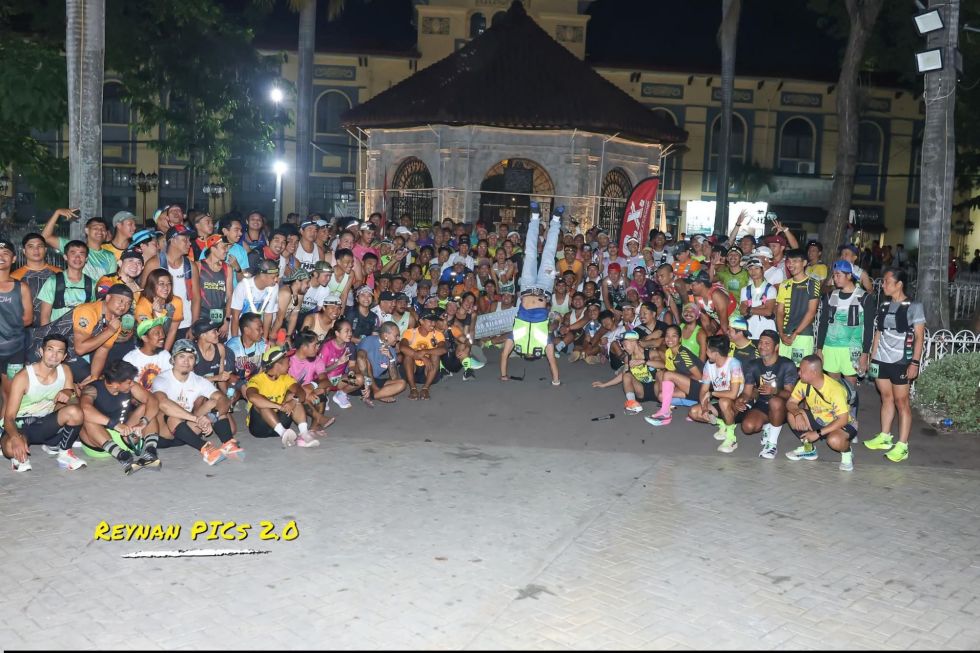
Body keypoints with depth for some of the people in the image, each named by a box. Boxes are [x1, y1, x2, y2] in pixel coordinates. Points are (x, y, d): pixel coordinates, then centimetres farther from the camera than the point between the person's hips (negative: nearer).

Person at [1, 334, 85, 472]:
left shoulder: (65, 371, -5)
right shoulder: (23, 377, -18)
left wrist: (68, 393, -25)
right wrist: (15, 438, -43)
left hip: (46, 423, 4)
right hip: (20, 425, -3)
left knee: (75, 412, -29)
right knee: (11, 447, -39)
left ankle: (64, 452, -4)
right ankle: (21, 455, 0)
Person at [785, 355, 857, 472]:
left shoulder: (835, 389, -31)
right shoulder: (803, 383, -13)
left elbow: (843, 420, -31)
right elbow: (791, 403, -6)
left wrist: (818, 433, -33)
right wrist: (797, 413, -30)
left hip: (843, 424, -6)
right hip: (818, 420, 6)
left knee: (834, 440, -39)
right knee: (792, 416, -17)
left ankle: (847, 453, -1)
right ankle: (808, 448, 7)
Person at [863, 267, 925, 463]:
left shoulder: (914, 307, -6)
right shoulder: (884, 306, 10)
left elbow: (919, 336, -8)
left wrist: (915, 362, -14)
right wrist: (872, 357, 11)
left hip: (900, 361, -6)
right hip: (881, 360, 6)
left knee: (901, 401, -2)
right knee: (886, 398, 13)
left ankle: (902, 446, 2)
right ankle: (884, 437, 23)